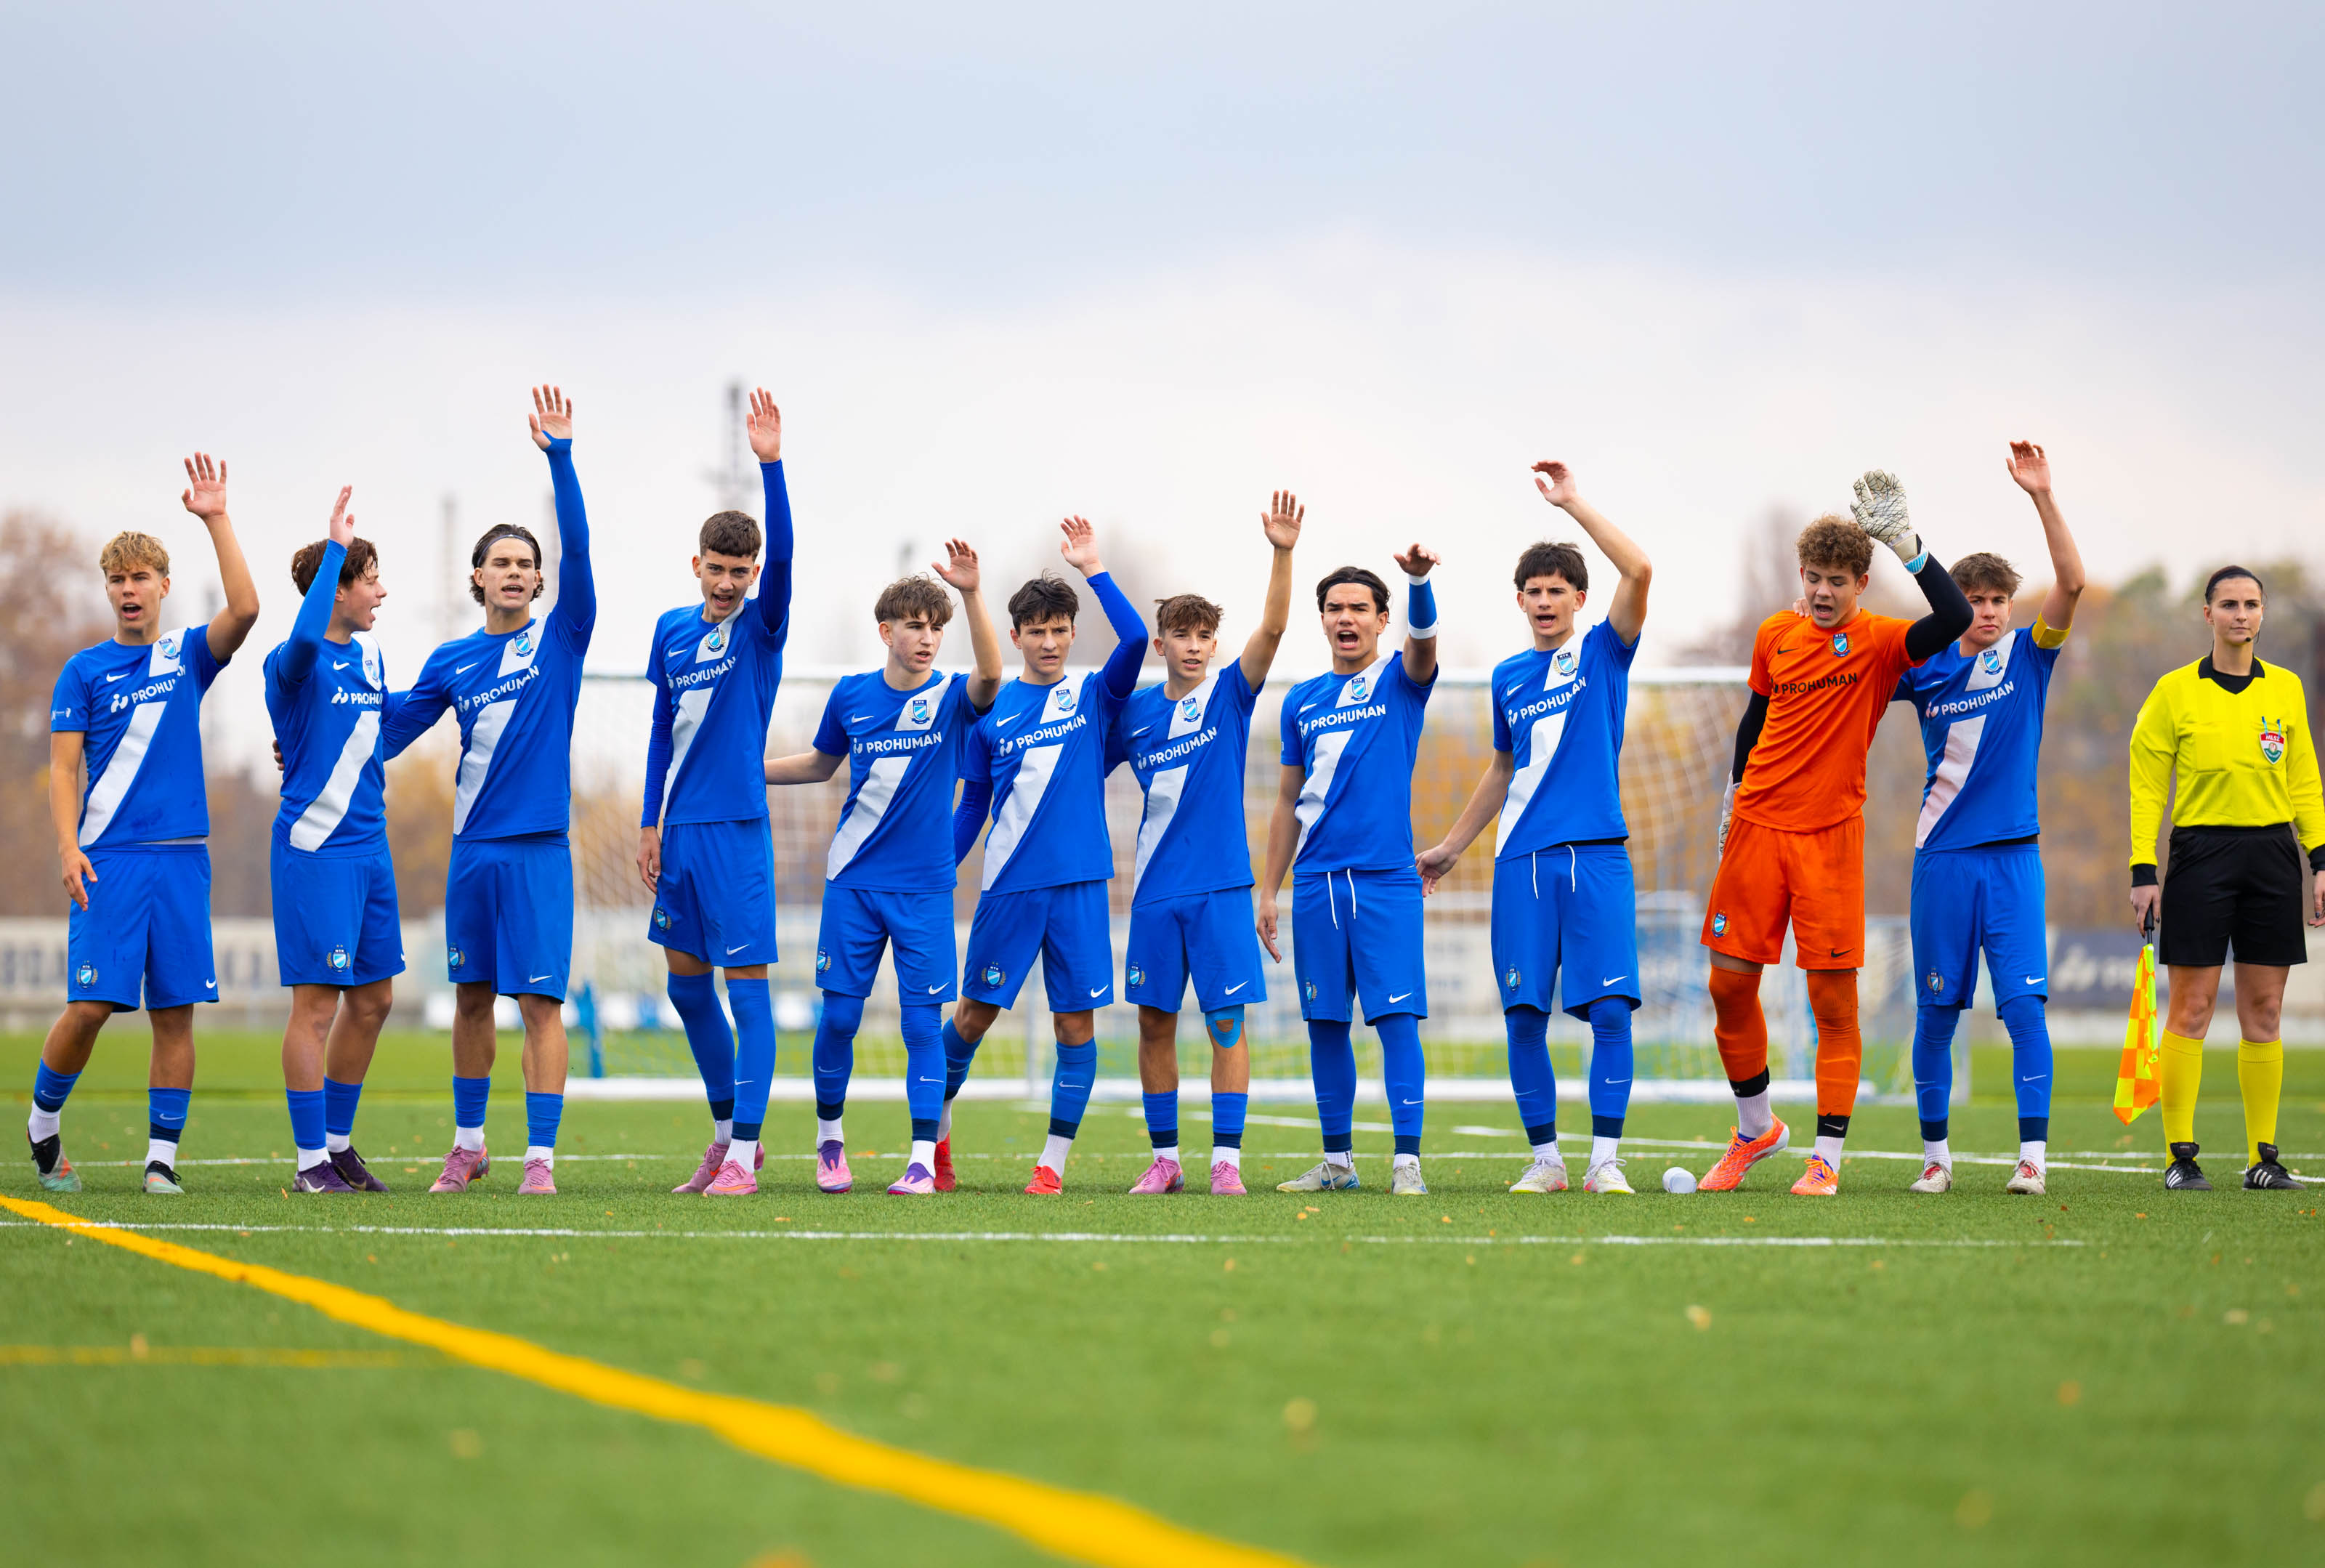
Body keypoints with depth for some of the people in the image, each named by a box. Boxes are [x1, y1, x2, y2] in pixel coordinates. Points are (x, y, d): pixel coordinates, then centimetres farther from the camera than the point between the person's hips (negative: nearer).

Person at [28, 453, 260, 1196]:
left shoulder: (189, 655, 10)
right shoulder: (84, 670, 6)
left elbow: (244, 610, -9)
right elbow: (63, 767, 2)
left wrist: (217, 520, -12)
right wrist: (69, 847, -12)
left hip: (182, 856, 2)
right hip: (109, 861, -2)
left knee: (175, 1012, -1)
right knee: (90, 1005, -9)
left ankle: (162, 1157, 5)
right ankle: (43, 1122, 13)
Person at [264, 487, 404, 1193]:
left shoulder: (370, 654, 11)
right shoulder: (295, 663, -13)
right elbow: (305, 638, -37)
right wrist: (336, 546, -32)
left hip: (369, 845, 8)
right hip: (314, 849, -8)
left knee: (372, 999, 12)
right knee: (318, 1003, -5)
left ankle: (339, 1142, 25)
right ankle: (310, 1162, 0)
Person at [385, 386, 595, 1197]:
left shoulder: (561, 636, 0)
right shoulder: (453, 660, 9)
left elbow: (578, 547, -12)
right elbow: (393, 728, 16)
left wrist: (560, 455, -19)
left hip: (539, 845, -4)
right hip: (472, 846, 4)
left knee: (541, 999, -7)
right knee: (472, 997, 11)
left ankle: (541, 1155, -5)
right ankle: (469, 1144, 24)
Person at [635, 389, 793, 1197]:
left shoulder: (761, 628, -5)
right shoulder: (673, 630, 10)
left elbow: (783, 557, -22)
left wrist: (771, 465, -32)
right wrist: (651, 821, 14)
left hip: (738, 827, -6)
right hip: (682, 828, 6)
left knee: (746, 983, -6)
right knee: (686, 981, 11)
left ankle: (744, 1150, -3)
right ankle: (727, 1129, 24)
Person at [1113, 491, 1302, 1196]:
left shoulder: (1230, 694, 0)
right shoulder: (1133, 710, 7)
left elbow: (1271, 629, -15)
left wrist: (1282, 554, -26)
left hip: (1221, 886, -3)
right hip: (1155, 888, 3)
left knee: (1227, 1021, -4)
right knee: (1155, 1023, 5)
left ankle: (1227, 1158, -1)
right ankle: (1165, 1158, 14)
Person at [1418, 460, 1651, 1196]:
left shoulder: (1603, 653, 4)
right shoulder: (1508, 678, 15)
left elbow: (1639, 571, -13)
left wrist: (1573, 503, -12)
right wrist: (1451, 845, 29)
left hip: (1597, 855, -3)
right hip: (1521, 859, 3)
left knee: (1610, 1009, -9)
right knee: (1524, 1016, 0)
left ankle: (1605, 1159, -3)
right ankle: (1545, 1159, 9)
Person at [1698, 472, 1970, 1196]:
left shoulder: (1879, 641, -6)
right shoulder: (1776, 635, 7)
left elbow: (1956, 617, -24)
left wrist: (1904, 540, -29)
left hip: (1831, 836, -4)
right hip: (1757, 826, 4)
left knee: (1834, 1000, -5)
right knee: (1729, 986, 4)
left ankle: (1827, 1157, 1)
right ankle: (1755, 1130, 24)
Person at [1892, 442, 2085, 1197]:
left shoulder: (2028, 655, 2)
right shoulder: (1924, 668, 6)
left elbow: (2071, 582, -11)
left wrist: (2042, 496, -21)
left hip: (2012, 856, -2)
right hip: (1942, 854, 2)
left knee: (2024, 1003, -10)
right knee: (1936, 1010, 4)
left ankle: (2033, 1153, -8)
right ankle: (1935, 1154, 13)